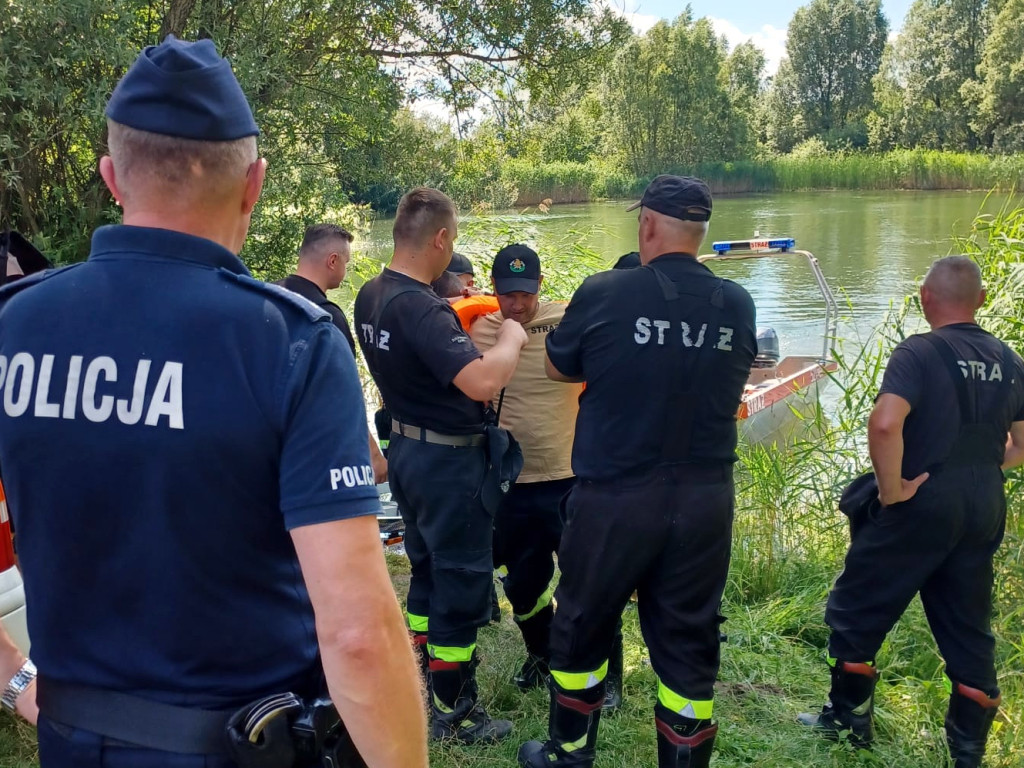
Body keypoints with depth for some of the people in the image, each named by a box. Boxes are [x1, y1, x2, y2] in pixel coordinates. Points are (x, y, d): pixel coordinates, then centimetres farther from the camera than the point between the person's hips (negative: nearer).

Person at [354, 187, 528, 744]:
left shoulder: (371, 296, 1)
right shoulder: (421, 307, -28)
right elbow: (482, 381, -36)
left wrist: (449, 314, 16)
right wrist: (511, 338, -19)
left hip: (408, 449, 9)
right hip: (448, 460, -9)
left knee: (428, 571, 22)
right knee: (461, 584, 5)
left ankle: (425, 681, 36)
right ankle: (454, 713, 18)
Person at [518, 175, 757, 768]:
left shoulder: (605, 293, -12)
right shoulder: (738, 305, -3)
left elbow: (559, 368, 3)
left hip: (615, 498, -2)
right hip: (705, 500, 3)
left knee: (584, 626, 17)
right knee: (689, 644, 12)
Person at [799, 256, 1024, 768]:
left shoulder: (919, 352, -14)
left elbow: (885, 423, -29)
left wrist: (892, 489, -18)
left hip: (923, 505, -6)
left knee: (856, 608, 12)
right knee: (968, 627, 17)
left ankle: (848, 720, 24)